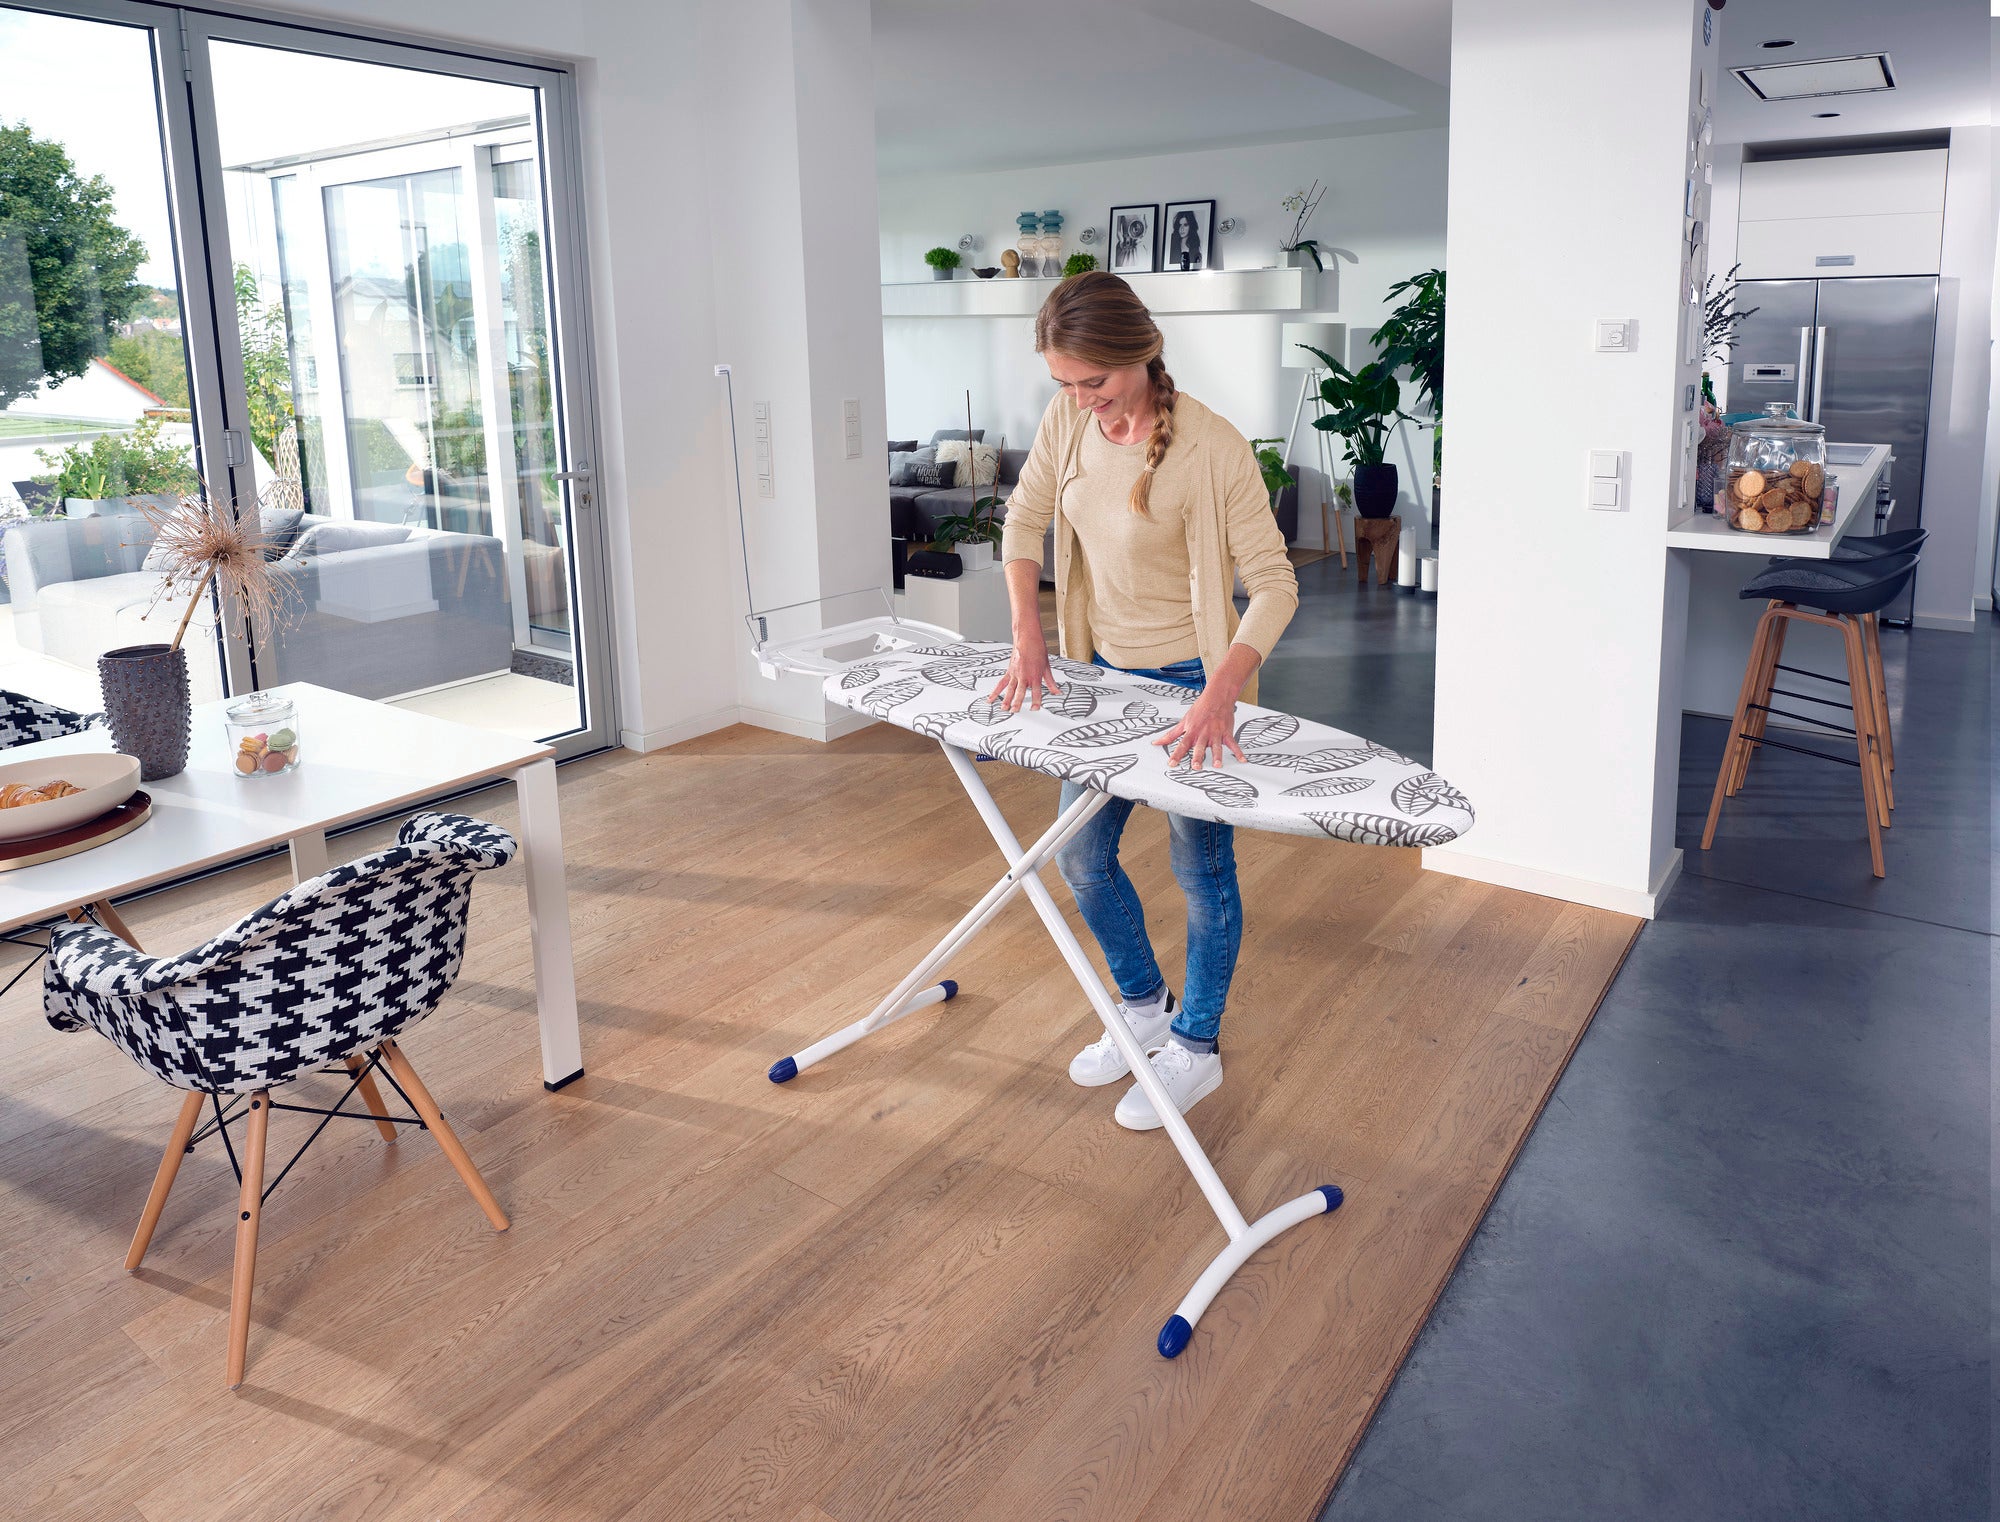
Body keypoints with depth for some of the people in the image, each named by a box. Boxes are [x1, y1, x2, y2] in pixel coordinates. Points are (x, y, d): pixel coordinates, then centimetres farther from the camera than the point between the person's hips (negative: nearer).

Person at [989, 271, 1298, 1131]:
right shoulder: (1067, 420, -8)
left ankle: (1197, 1047, 27)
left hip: (1191, 681, -6)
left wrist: (1220, 694, -39)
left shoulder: (1211, 448, -26)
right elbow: (1025, 520, 5)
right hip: (1105, 671, 7)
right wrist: (1028, 639, -6)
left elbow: (1273, 585, -26)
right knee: (1079, 856, 15)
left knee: (1202, 868, 7)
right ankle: (1144, 1007, 37)